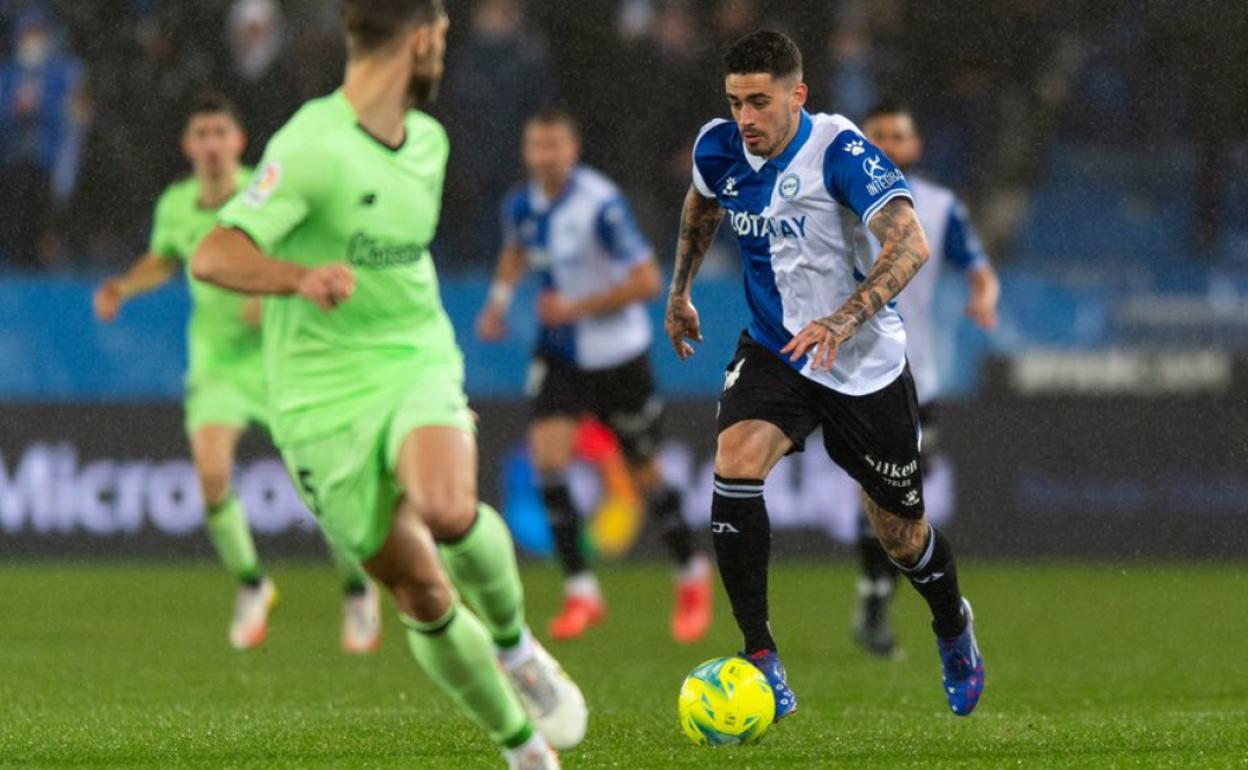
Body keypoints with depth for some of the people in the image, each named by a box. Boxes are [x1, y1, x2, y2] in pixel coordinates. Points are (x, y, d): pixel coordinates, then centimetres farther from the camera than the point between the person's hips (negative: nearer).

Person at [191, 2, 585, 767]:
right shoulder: (311, 146, -16)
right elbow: (213, 257, -25)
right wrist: (301, 278, -43)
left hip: (419, 362, 4)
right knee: (421, 595, -1)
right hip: (326, 395, -4)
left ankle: (516, 646, -3)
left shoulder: (429, 141, 8)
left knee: (449, 511, -30)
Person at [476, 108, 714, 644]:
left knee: (644, 474, 7)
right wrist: (500, 298, 7)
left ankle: (692, 577, 31)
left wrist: (576, 308, -23)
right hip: (560, 355, 5)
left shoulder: (601, 204, -22)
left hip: (618, 353, -5)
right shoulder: (522, 205, -2)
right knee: (547, 458, -15)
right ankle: (581, 592, -9)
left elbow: (647, 281, -21)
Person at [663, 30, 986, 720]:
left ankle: (954, 630, 45)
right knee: (734, 464, -26)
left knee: (900, 536, 10)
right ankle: (761, 659, -21)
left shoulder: (838, 150, -24)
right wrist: (679, 289, 24)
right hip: (773, 352, 3)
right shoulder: (719, 149, -7)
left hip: (866, 369, -3)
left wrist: (843, 320, -47)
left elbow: (910, 244, -35)